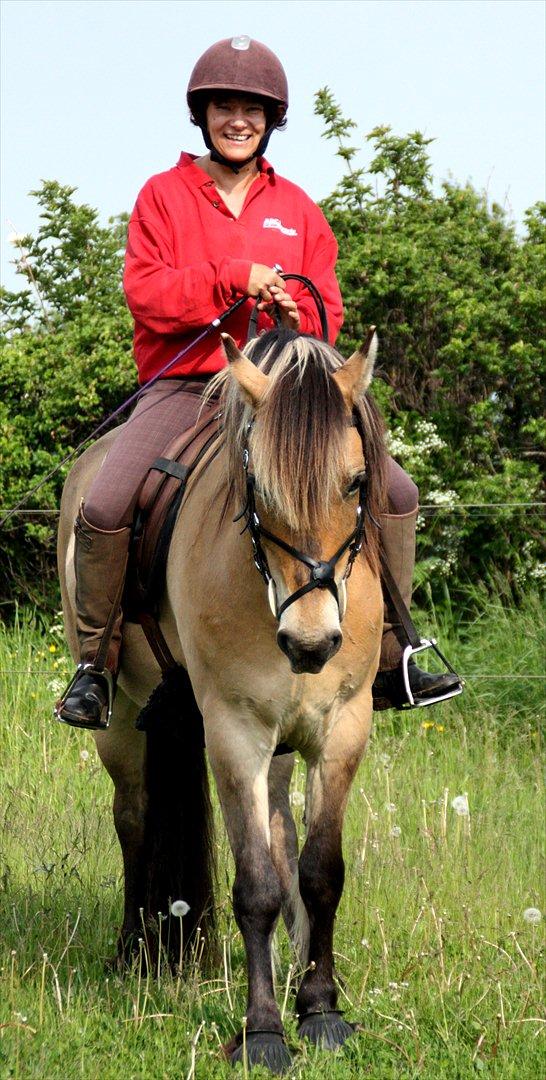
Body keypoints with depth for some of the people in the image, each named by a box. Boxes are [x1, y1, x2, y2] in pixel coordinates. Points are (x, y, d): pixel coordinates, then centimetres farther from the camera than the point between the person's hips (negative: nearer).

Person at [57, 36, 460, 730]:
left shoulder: (297, 209, 12)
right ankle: (95, 665, -7)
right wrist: (234, 280, -18)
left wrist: (295, 314, -12)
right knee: (104, 509, -26)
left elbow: (328, 315, 11)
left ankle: (388, 657, 3)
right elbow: (145, 293, -9)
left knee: (395, 494, -8)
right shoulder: (164, 195, 3)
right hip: (183, 387, -3)